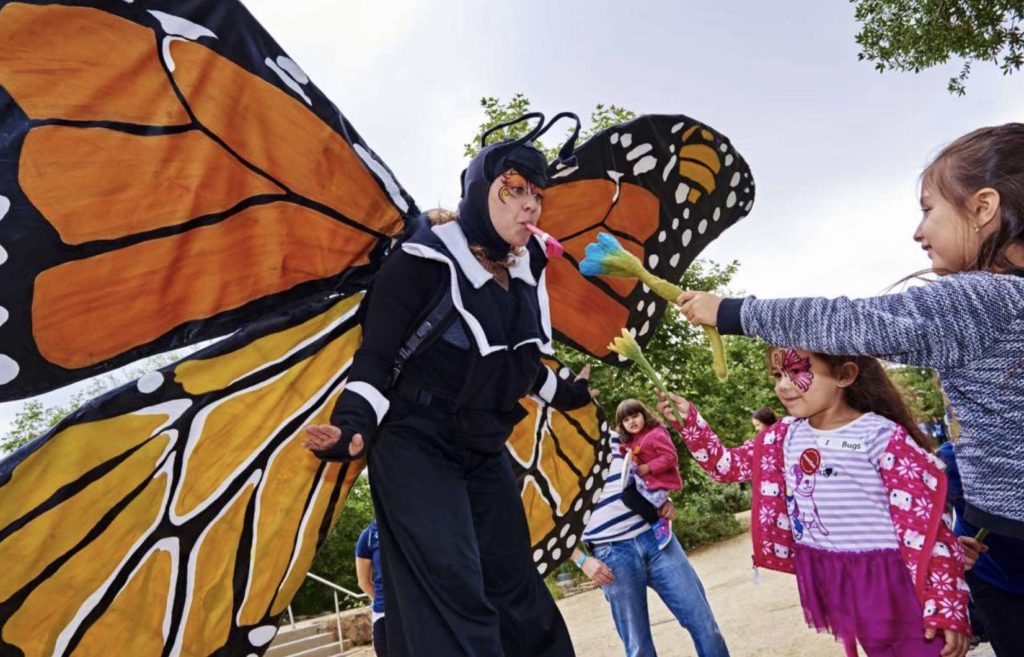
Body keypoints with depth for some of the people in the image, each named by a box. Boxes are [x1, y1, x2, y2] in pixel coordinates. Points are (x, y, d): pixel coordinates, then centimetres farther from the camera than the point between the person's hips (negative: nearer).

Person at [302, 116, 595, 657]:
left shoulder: (524, 272, 5)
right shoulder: (425, 261, -15)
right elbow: (376, 357, -15)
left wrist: (566, 394, 32)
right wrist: (352, 427, -31)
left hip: (486, 451, 7)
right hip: (416, 446, -6)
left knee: (516, 594, 12)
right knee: (455, 595, -15)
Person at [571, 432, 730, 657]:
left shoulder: (613, 438, 11)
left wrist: (664, 502, 6)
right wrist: (583, 560, -8)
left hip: (655, 536, 4)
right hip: (612, 553, -4)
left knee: (702, 619, 6)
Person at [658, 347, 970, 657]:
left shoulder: (881, 436, -13)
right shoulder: (786, 435, 4)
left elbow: (926, 521, -12)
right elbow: (726, 464, 12)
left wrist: (946, 608, -13)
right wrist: (689, 420, -2)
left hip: (886, 582, -5)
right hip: (827, 583, 5)